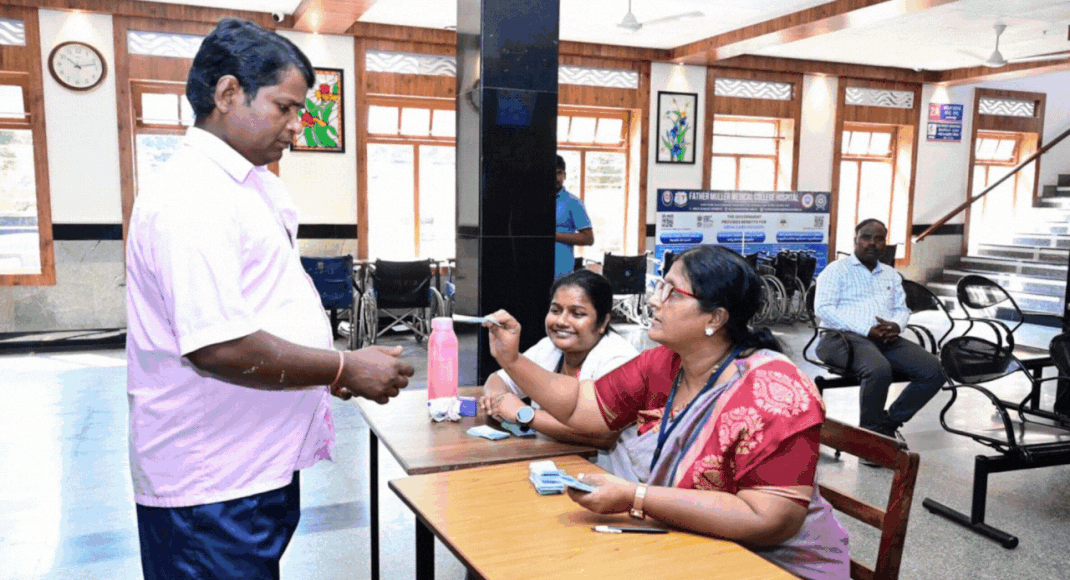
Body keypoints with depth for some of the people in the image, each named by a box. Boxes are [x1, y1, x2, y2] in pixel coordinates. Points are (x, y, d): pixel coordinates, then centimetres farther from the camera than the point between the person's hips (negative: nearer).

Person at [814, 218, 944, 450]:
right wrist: (866, 329, -15)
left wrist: (896, 325, -4)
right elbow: (823, 308, -7)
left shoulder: (891, 275, 26)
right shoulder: (837, 270, 5)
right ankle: (871, 431, -15)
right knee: (879, 370, -37)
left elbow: (902, 309, 24)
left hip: (887, 339, 7)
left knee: (933, 370, -15)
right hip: (845, 337, -6)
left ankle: (891, 422, 0)